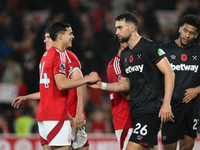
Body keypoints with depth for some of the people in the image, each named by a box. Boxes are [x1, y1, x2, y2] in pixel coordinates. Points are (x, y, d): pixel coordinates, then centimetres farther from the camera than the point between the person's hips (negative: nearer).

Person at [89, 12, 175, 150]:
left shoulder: (149, 47, -8)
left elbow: (169, 73, -13)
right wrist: (102, 85, 9)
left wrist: (166, 104, -19)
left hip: (151, 109, -8)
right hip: (135, 110, 9)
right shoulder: (125, 55, 17)